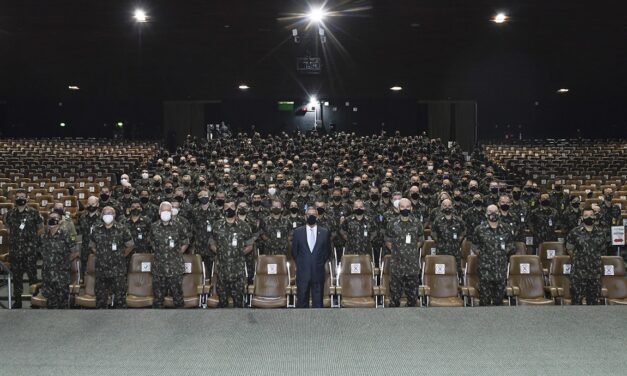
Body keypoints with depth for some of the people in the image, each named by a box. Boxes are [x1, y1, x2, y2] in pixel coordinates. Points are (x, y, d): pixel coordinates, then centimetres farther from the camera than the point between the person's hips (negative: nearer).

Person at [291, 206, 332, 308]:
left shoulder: (325, 232, 4)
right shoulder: (298, 232, 4)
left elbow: (328, 251, 12)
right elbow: (294, 251, 11)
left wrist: (321, 263, 7)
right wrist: (300, 264, 8)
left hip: (318, 273, 0)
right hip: (302, 273, 0)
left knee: (318, 301, 5)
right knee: (302, 300, 4)